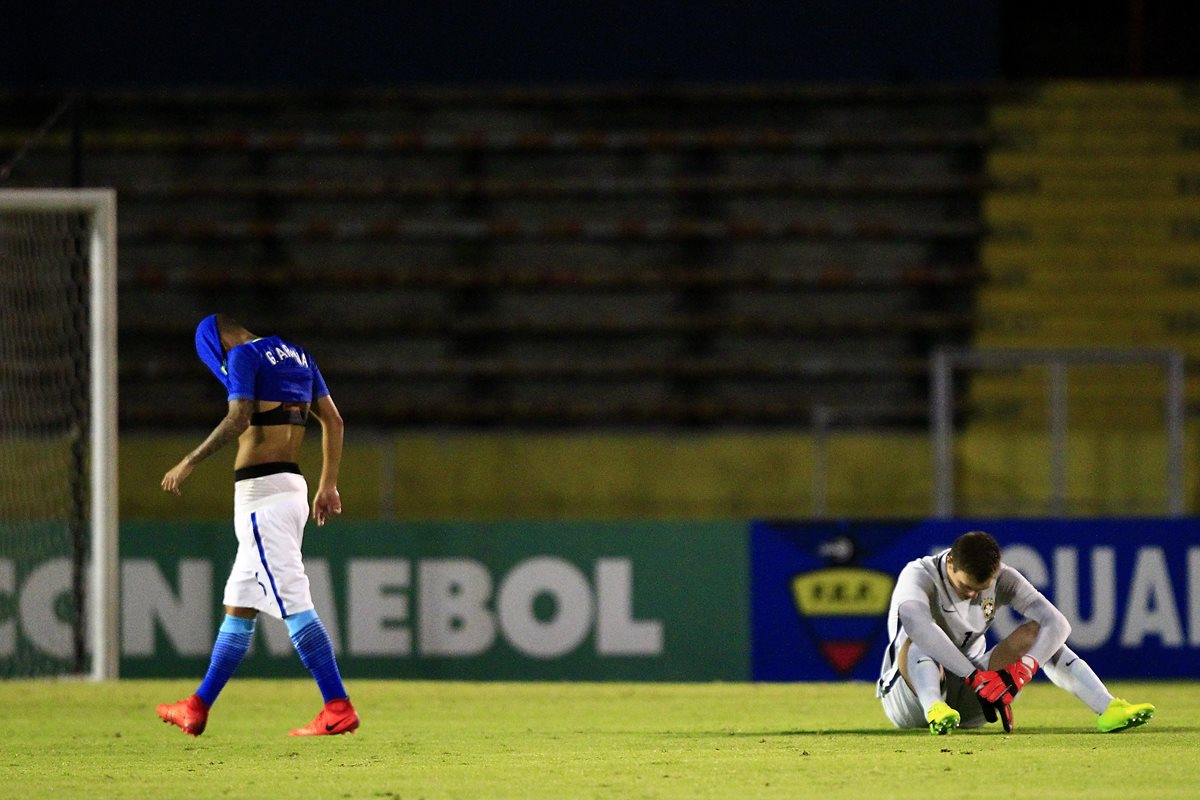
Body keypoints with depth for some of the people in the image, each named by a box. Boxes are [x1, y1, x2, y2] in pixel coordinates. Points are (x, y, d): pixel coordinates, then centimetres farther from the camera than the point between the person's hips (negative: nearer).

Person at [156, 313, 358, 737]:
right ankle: (197, 709, 21)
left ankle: (338, 708, -17)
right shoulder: (298, 356, 18)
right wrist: (328, 485, 21)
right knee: (239, 604, 14)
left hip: (260, 493, -9)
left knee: (292, 602, -12)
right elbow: (333, 421, 17)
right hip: (293, 489, 9)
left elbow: (239, 418, -21)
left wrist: (190, 462, -16)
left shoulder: (243, 356, -7)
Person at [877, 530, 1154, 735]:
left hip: (965, 703, 4)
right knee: (918, 642, -35)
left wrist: (1023, 667, -35)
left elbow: (1056, 623, -16)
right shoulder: (919, 575, -19)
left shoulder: (1003, 579, -5)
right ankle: (934, 709, -64)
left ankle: (1107, 708, -25)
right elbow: (916, 623, -41)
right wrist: (976, 677, -47)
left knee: (1035, 631, -12)